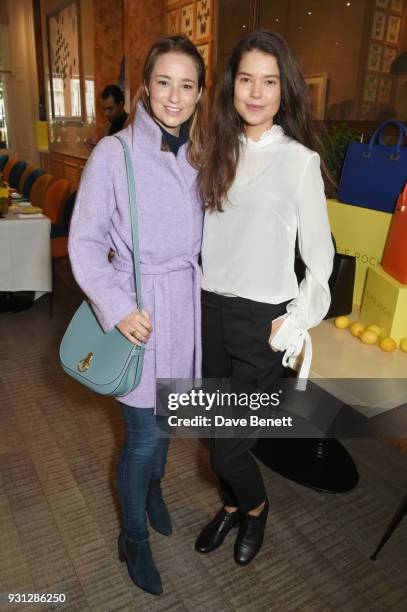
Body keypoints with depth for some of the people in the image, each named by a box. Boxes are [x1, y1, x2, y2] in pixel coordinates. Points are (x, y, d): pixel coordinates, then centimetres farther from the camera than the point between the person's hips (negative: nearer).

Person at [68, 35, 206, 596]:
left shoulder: (198, 155, 4)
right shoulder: (114, 152, -12)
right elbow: (85, 241, -10)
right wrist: (117, 308, -18)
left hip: (188, 304, 5)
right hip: (139, 310, -5)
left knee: (166, 416, 21)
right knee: (144, 435, 5)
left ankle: (152, 487, 51)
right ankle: (134, 538, 32)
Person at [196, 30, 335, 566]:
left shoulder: (299, 159, -7)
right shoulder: (219, 151, 8)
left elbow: (319, 253, -4)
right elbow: (204, 230, 12)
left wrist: (299, 321, -8)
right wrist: (190, 296, 7)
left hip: (262, 318, -5)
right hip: (211, 308, 5)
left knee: (228, 449, 1)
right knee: (213, 431, 17)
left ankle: (256, 507, 36)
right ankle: (232, 505, 46)